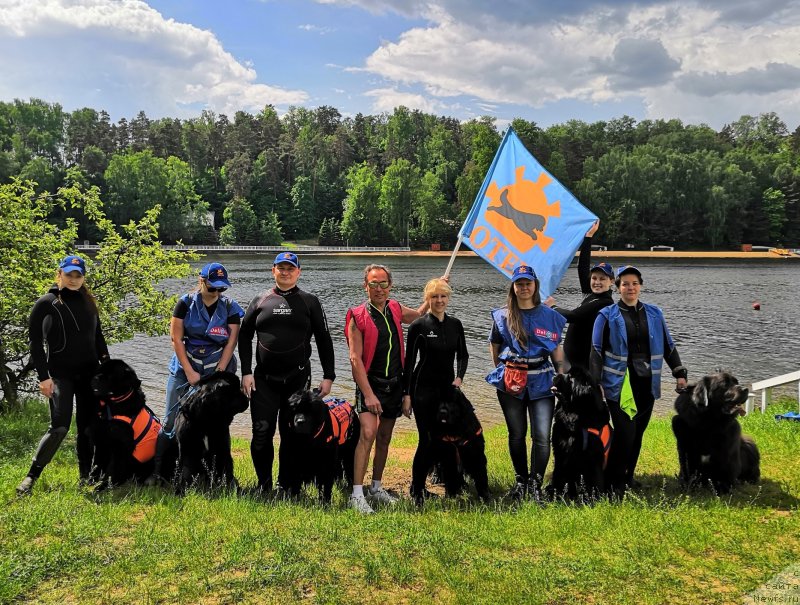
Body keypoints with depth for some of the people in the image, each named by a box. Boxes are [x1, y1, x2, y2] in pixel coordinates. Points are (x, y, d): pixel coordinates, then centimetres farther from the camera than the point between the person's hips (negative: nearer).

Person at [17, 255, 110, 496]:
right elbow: (35, 343, -4)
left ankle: (86, 475, 19)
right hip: (60, 374, -4)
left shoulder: (88, 303, 11)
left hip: (89, 373, 5)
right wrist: (43, 377, -11)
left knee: (89, 426, 6)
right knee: (59, 427, -15)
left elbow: (98, 337, 17)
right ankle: (31, 477, -1)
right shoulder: (45, 303, -2)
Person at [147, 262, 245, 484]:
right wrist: (189, 372, -8)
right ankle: (157, 470, 5)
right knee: (171, 420, -1)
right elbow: (176, 338, -4)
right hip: (184, 367, 0)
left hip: (217, 368, 1)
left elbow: (231, 342, -2)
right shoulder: (185, 303, -2)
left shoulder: (230, 307, 0)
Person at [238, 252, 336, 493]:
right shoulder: (259, 301, 8)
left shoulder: (310, 301, 6)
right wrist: (246, 372, 0)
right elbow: (244, 337, 9)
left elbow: (324, 340, 6)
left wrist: (328, 376, 1)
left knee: (292, 434, 6)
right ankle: (264, 484, 16)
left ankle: (285, 486, 20)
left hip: (298, 379, 0)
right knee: (262, 433, -1)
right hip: (263, 379, 1)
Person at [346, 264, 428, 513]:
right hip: (369, 383, -6)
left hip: (394, 384, 6)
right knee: (368, 435, -18)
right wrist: (368, 394, -19)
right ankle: (357, 495, -14)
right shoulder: (358, 317, -10)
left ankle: (376, 488, 25)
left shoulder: (395, 309, 6)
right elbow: (355, 359, -13)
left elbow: (418, 315, 29)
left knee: (384, 438, 13)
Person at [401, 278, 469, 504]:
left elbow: (463, 354, 16)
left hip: (448, 388, 5)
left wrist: (459, 377, -2)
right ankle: (416, 489, 10)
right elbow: (409, 361, -6)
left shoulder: (455, 324, 6)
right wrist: (406, 394, -9)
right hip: (424, 389, -5)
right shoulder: (418, 326, -7)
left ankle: (420, 483, 24)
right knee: (427, 440, -6)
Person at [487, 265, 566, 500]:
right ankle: (520, 480, 25)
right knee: (517, 434, 9)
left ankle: (535, 483, 7)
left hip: (541, 382, 0)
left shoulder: (549, 315, 6)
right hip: (510, 382, 0)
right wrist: (503, 372, 11)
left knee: (542, 435, -8)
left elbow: (557, 350, 10)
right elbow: (495, 348, 13)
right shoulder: (502, 316, 4)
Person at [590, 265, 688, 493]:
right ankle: (614, 481, 7)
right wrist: (595, 383, -9)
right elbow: (596, 351, -3)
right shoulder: (607, 315, -1)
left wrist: (680, 374, 10)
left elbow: (668, 346, 16)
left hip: (646, 383, 4)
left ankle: (628, 477, 26)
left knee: (638, 433, 10)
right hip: (619, 384, -4)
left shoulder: (654, 313, 10)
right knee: (625, 432, -10)